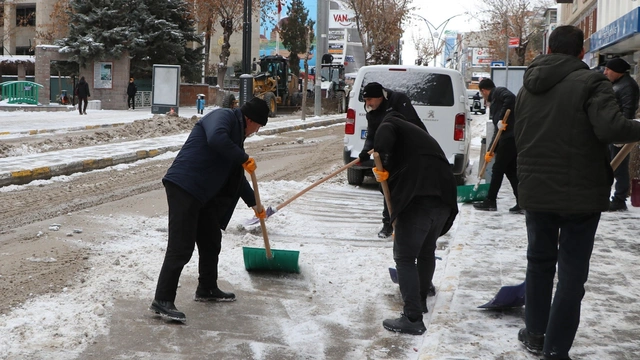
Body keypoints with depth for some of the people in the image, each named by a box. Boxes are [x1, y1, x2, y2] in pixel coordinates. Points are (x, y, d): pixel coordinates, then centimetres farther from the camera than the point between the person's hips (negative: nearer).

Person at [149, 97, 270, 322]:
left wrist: (254, 203, 38)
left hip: (203, 194, 11)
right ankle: (162, 301, -10)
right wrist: (244, 158, -20)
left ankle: (207, 289, 36)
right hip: (183, 186, -10)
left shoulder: (236, 132, 22)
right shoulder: (223, 116, -7)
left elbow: (237, 176, 32)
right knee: (181, 247, -13)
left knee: (211, 242, 19)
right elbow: (216, 139, -31)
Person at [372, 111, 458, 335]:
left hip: (418, 198, -8)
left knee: (405, 257, -1)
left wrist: (381, 166, -8)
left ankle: (413, 318, -6)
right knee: (427, 251, 26)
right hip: (444, 198, 8)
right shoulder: (421, 135, 36)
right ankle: (420, 300, 45)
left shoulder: (390, 124, 15)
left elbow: (383, 136, -13)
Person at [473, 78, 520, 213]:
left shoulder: (498, 92, 2)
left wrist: (502, 119, -20)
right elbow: (497, 129, 28)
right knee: (511, 171, 10)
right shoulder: (494, 103, 28)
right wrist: (492, 151, 26)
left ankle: (490, 201, 9)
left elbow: (511, 98, -21)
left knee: (498, 169, 0)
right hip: (512, 138, 9)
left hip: (510, 137, -9)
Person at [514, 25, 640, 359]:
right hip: (580, 194, -5)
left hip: (535, 192, 5)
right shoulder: (590, 81, -11)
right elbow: (610, 128, -25)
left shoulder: (527, 88, 10)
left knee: (539, 262, 20)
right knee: (572, 273, 3)